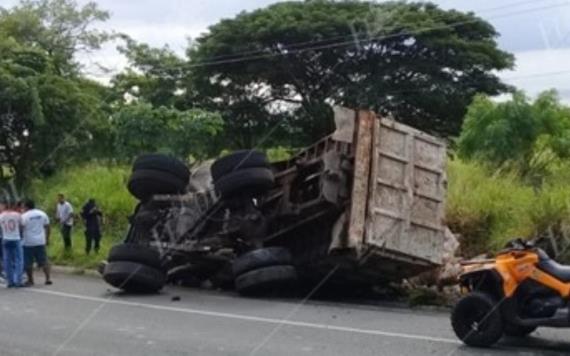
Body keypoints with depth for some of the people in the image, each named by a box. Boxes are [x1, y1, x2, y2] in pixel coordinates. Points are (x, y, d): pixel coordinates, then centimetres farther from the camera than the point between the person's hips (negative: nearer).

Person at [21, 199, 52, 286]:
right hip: (41, 242, 5)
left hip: (28, 243, -5)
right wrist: (47, 239, 16)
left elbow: (21, 229, -12)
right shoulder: (42, 214, 7)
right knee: (44, 261, 8)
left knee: (28, 263, 5)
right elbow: (47, 227, 10)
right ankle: (48, 278, 2)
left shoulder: (24, 216, -9)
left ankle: (30, 280, 9)